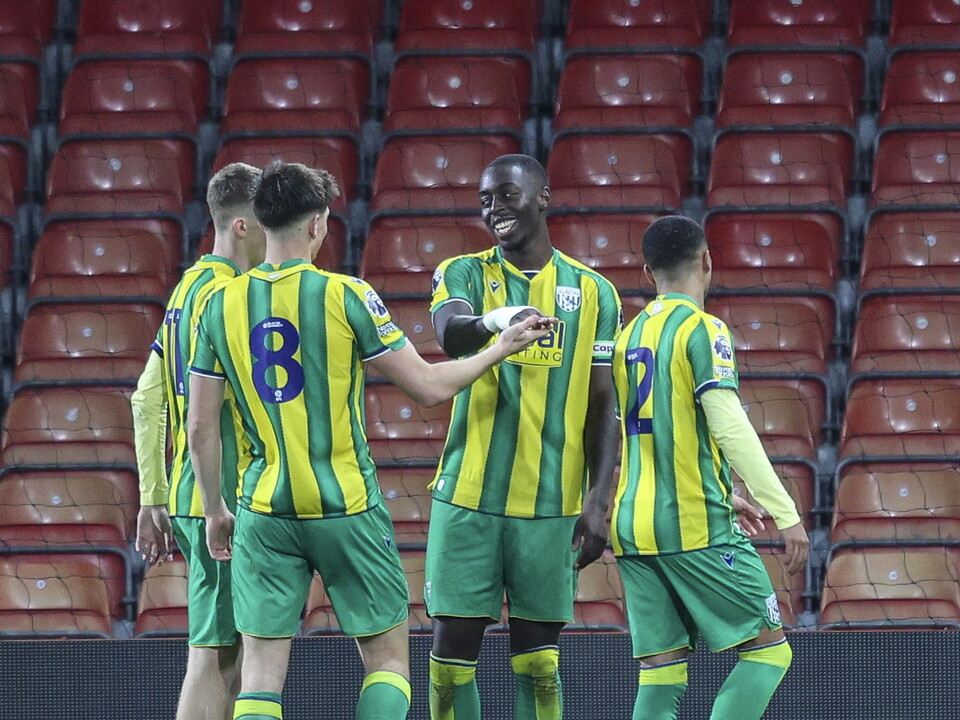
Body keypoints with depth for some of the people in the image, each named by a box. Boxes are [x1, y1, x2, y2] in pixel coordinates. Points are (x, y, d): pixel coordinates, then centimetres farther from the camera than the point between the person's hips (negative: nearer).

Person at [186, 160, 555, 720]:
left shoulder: (222, 305, 1)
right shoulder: (346, 296, -8)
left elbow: (201, 427, 4)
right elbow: (430, 386, -4)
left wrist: (215, 512, 16)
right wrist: (502, 348, 10)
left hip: (266, 512, 3)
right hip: (348, 507, -3)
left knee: (261, 672, 3)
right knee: (388, 658, 10)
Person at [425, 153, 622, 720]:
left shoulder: (592, 291, 7)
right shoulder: (464, 274, 4)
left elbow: (603, 408, 7)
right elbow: (449, 333, -20)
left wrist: (598, 501, -4)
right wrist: (493, 321, -43)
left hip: (552, 504, 0)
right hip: (469, 497, 0)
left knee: (539, 661, 3)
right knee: (454, 648, -1)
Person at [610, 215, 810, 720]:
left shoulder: (629, 336, 14)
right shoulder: (702, 330, -7)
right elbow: (730, 428, -15)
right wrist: (785, 513, -14)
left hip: (632, 525, 7)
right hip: (696, 526, -7)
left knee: (660, 673, 4)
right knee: (768, 649, -1)